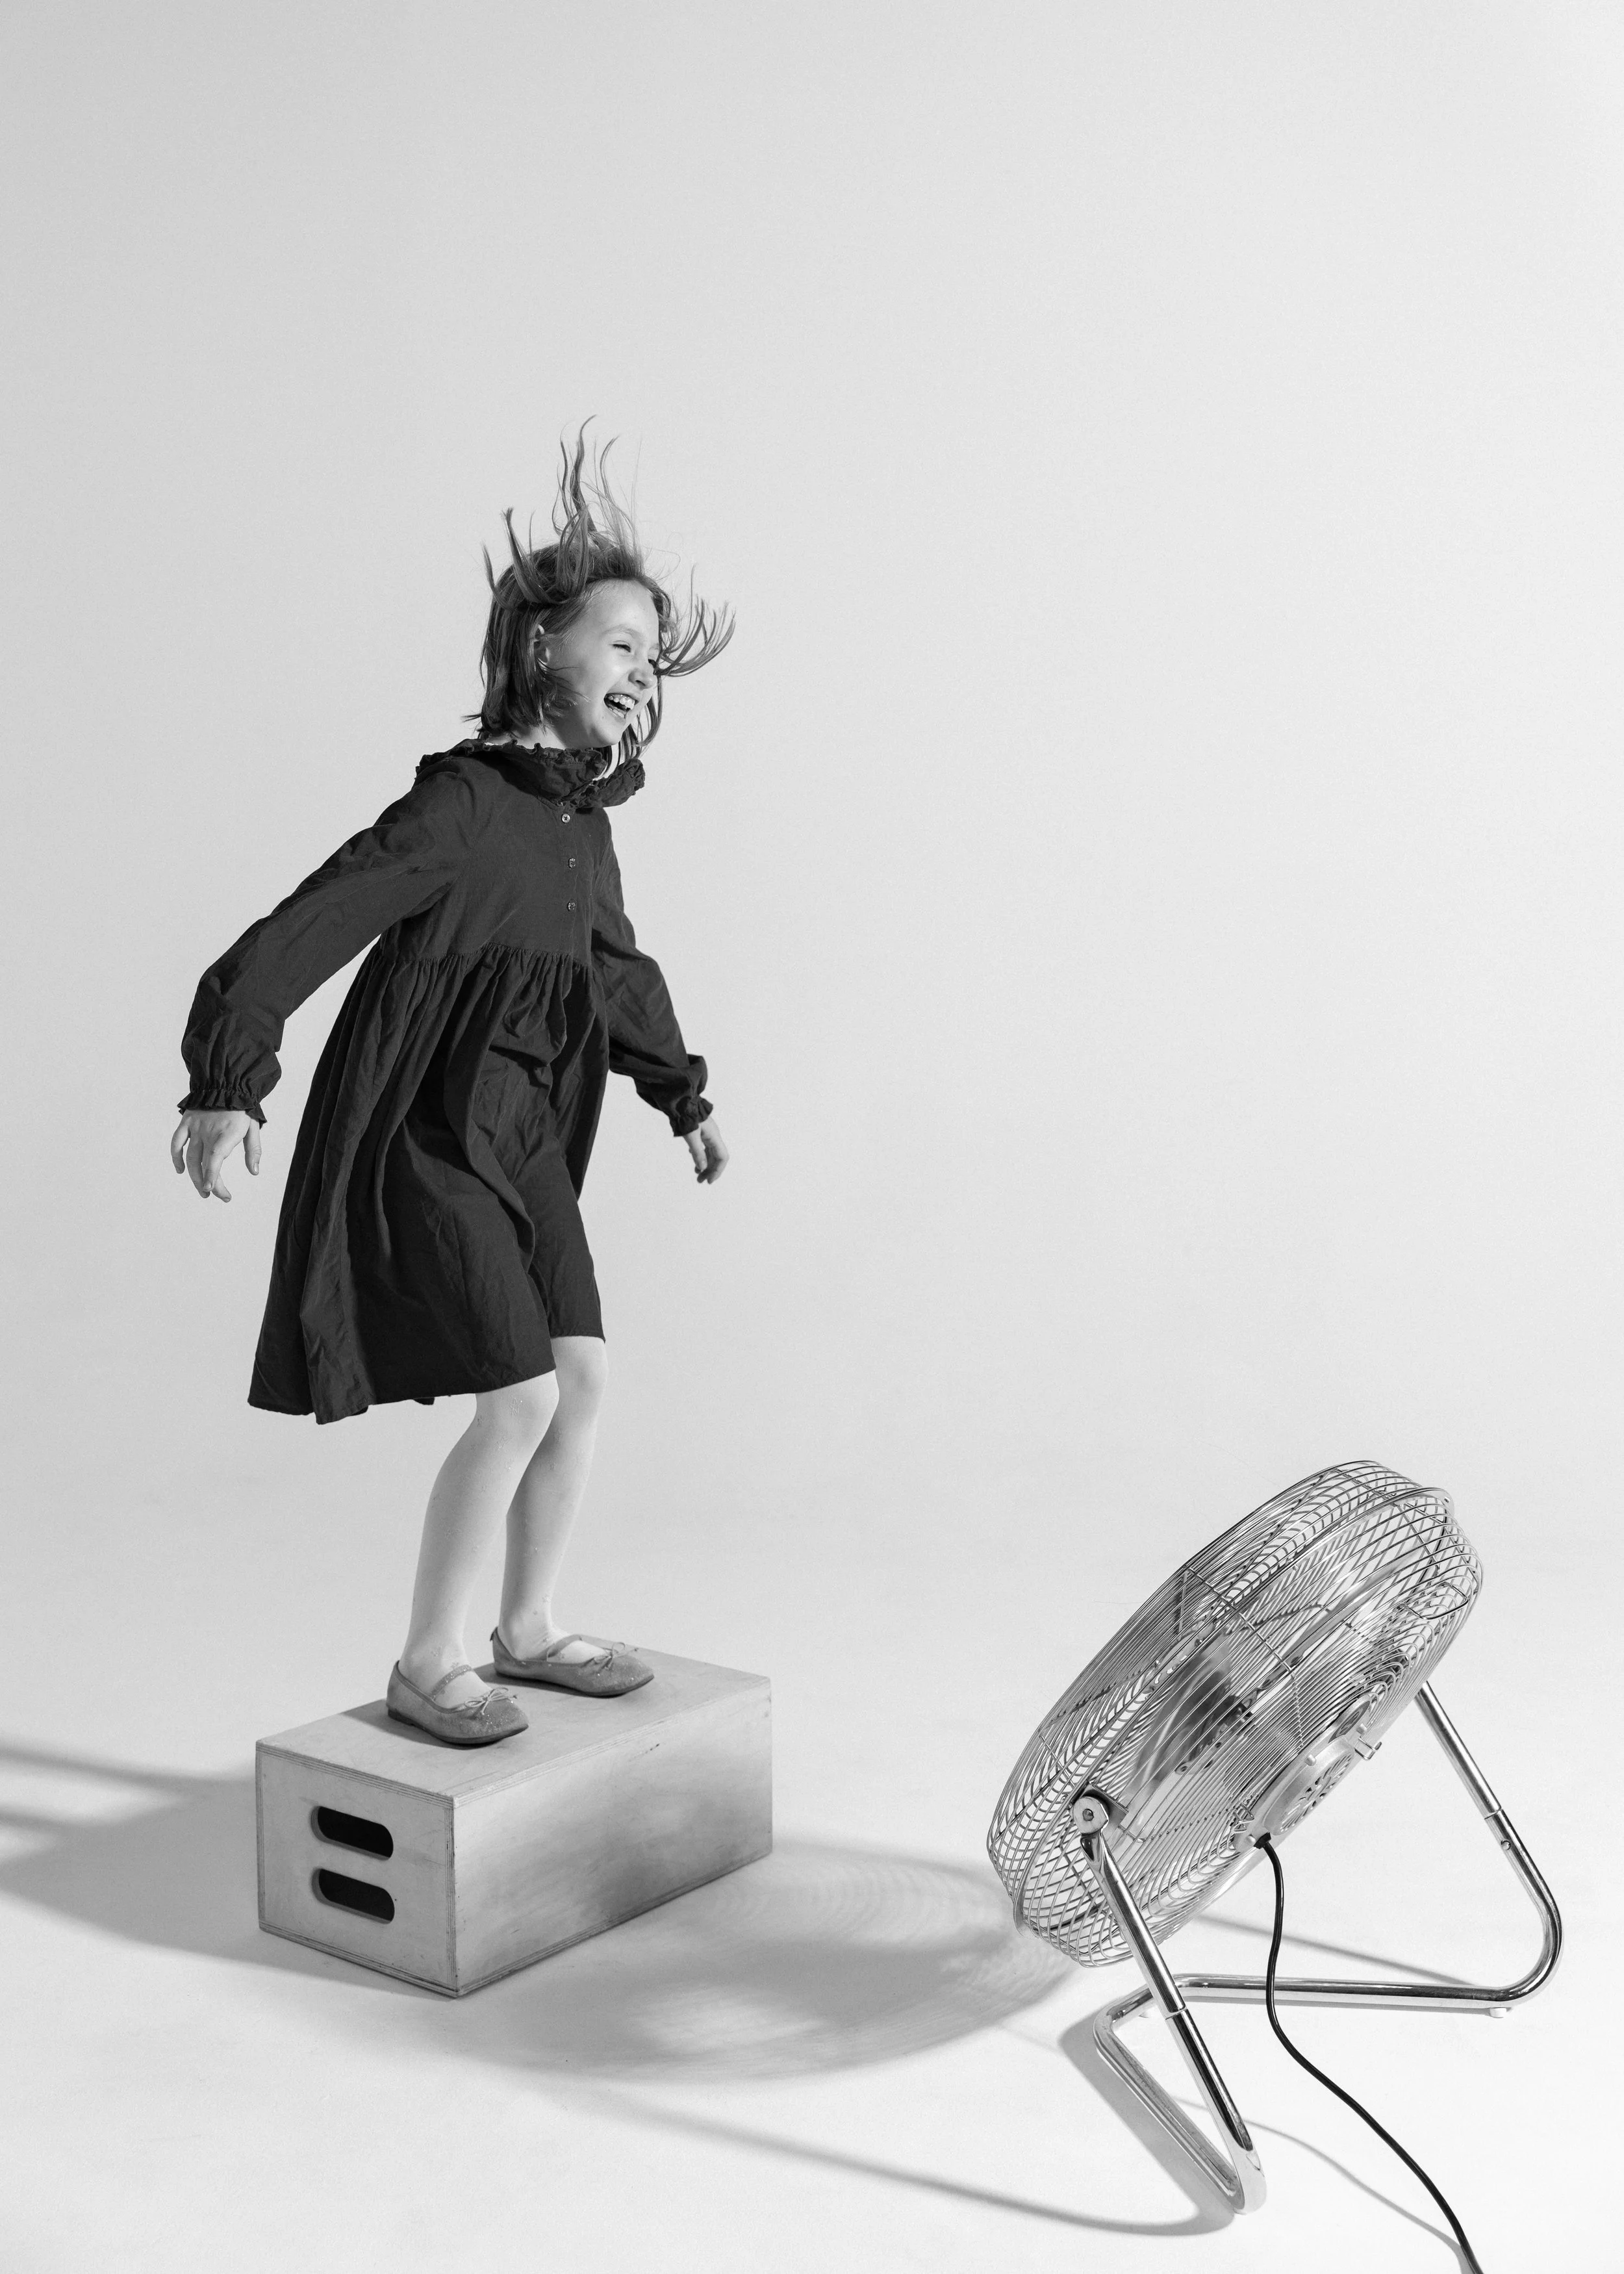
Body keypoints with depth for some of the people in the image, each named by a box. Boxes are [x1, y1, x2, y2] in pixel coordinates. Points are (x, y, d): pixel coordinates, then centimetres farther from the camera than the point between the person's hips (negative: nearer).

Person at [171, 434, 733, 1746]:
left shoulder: (584, 823, 7)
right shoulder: (460, 807, -19)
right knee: (522, 1397, -12)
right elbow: (304, 930, -25)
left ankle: (529, 1631, 23)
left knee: (585, 1379, 7)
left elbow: (619, 972, 25)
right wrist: (228, 1085, -34)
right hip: (426, 1142, -8)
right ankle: (427, 1665, 3)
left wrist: (684, 1095, 33)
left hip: (522, 1146, 8)